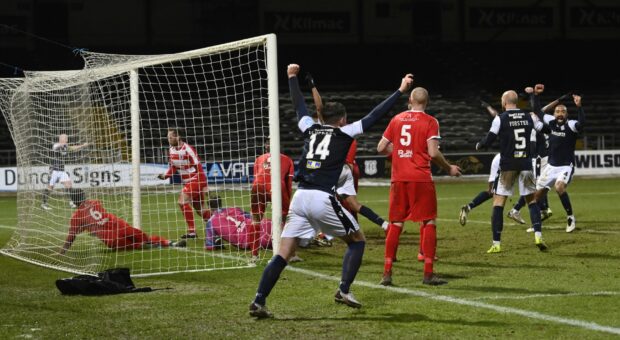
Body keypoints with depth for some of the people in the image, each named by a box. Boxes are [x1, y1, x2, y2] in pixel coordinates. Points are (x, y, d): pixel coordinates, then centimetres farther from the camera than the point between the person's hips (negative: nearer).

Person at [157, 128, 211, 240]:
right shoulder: (172, 150, 3)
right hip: (187, 182, 8)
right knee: (199, 207, 14)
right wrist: (165, 176, -4)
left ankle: (192, 231, -13)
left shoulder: (188, 149, -21)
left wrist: (204, 186, -21)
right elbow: (173, 167, 15)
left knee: (182, 201, -19)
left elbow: (199, 167, -20)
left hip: (195, 180, -8)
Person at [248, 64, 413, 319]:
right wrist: (400, 91, 14)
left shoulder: (310, 129, 18)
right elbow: (374, 116, 8)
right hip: (323, 199, -4)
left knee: (283, 254, 3)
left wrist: (292, 77, 50)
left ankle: (258, 302, -10)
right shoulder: (344, 133, 7)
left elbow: (299, 105, 34)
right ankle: (344, 290, 6)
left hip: (299, 197, 5)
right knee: (357, 240, 16)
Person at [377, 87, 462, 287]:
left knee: (395, 224, 10)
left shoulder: (396, 119, 9)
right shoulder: (430, 122, -3)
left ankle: (387, 273, 6)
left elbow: (381, 148, 9)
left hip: (399, 179, 4)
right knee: (428, 223, 4)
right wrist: (449, 169, 2)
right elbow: (433, 152, -13)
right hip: (421, 179, -4)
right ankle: (428, 274, 0)